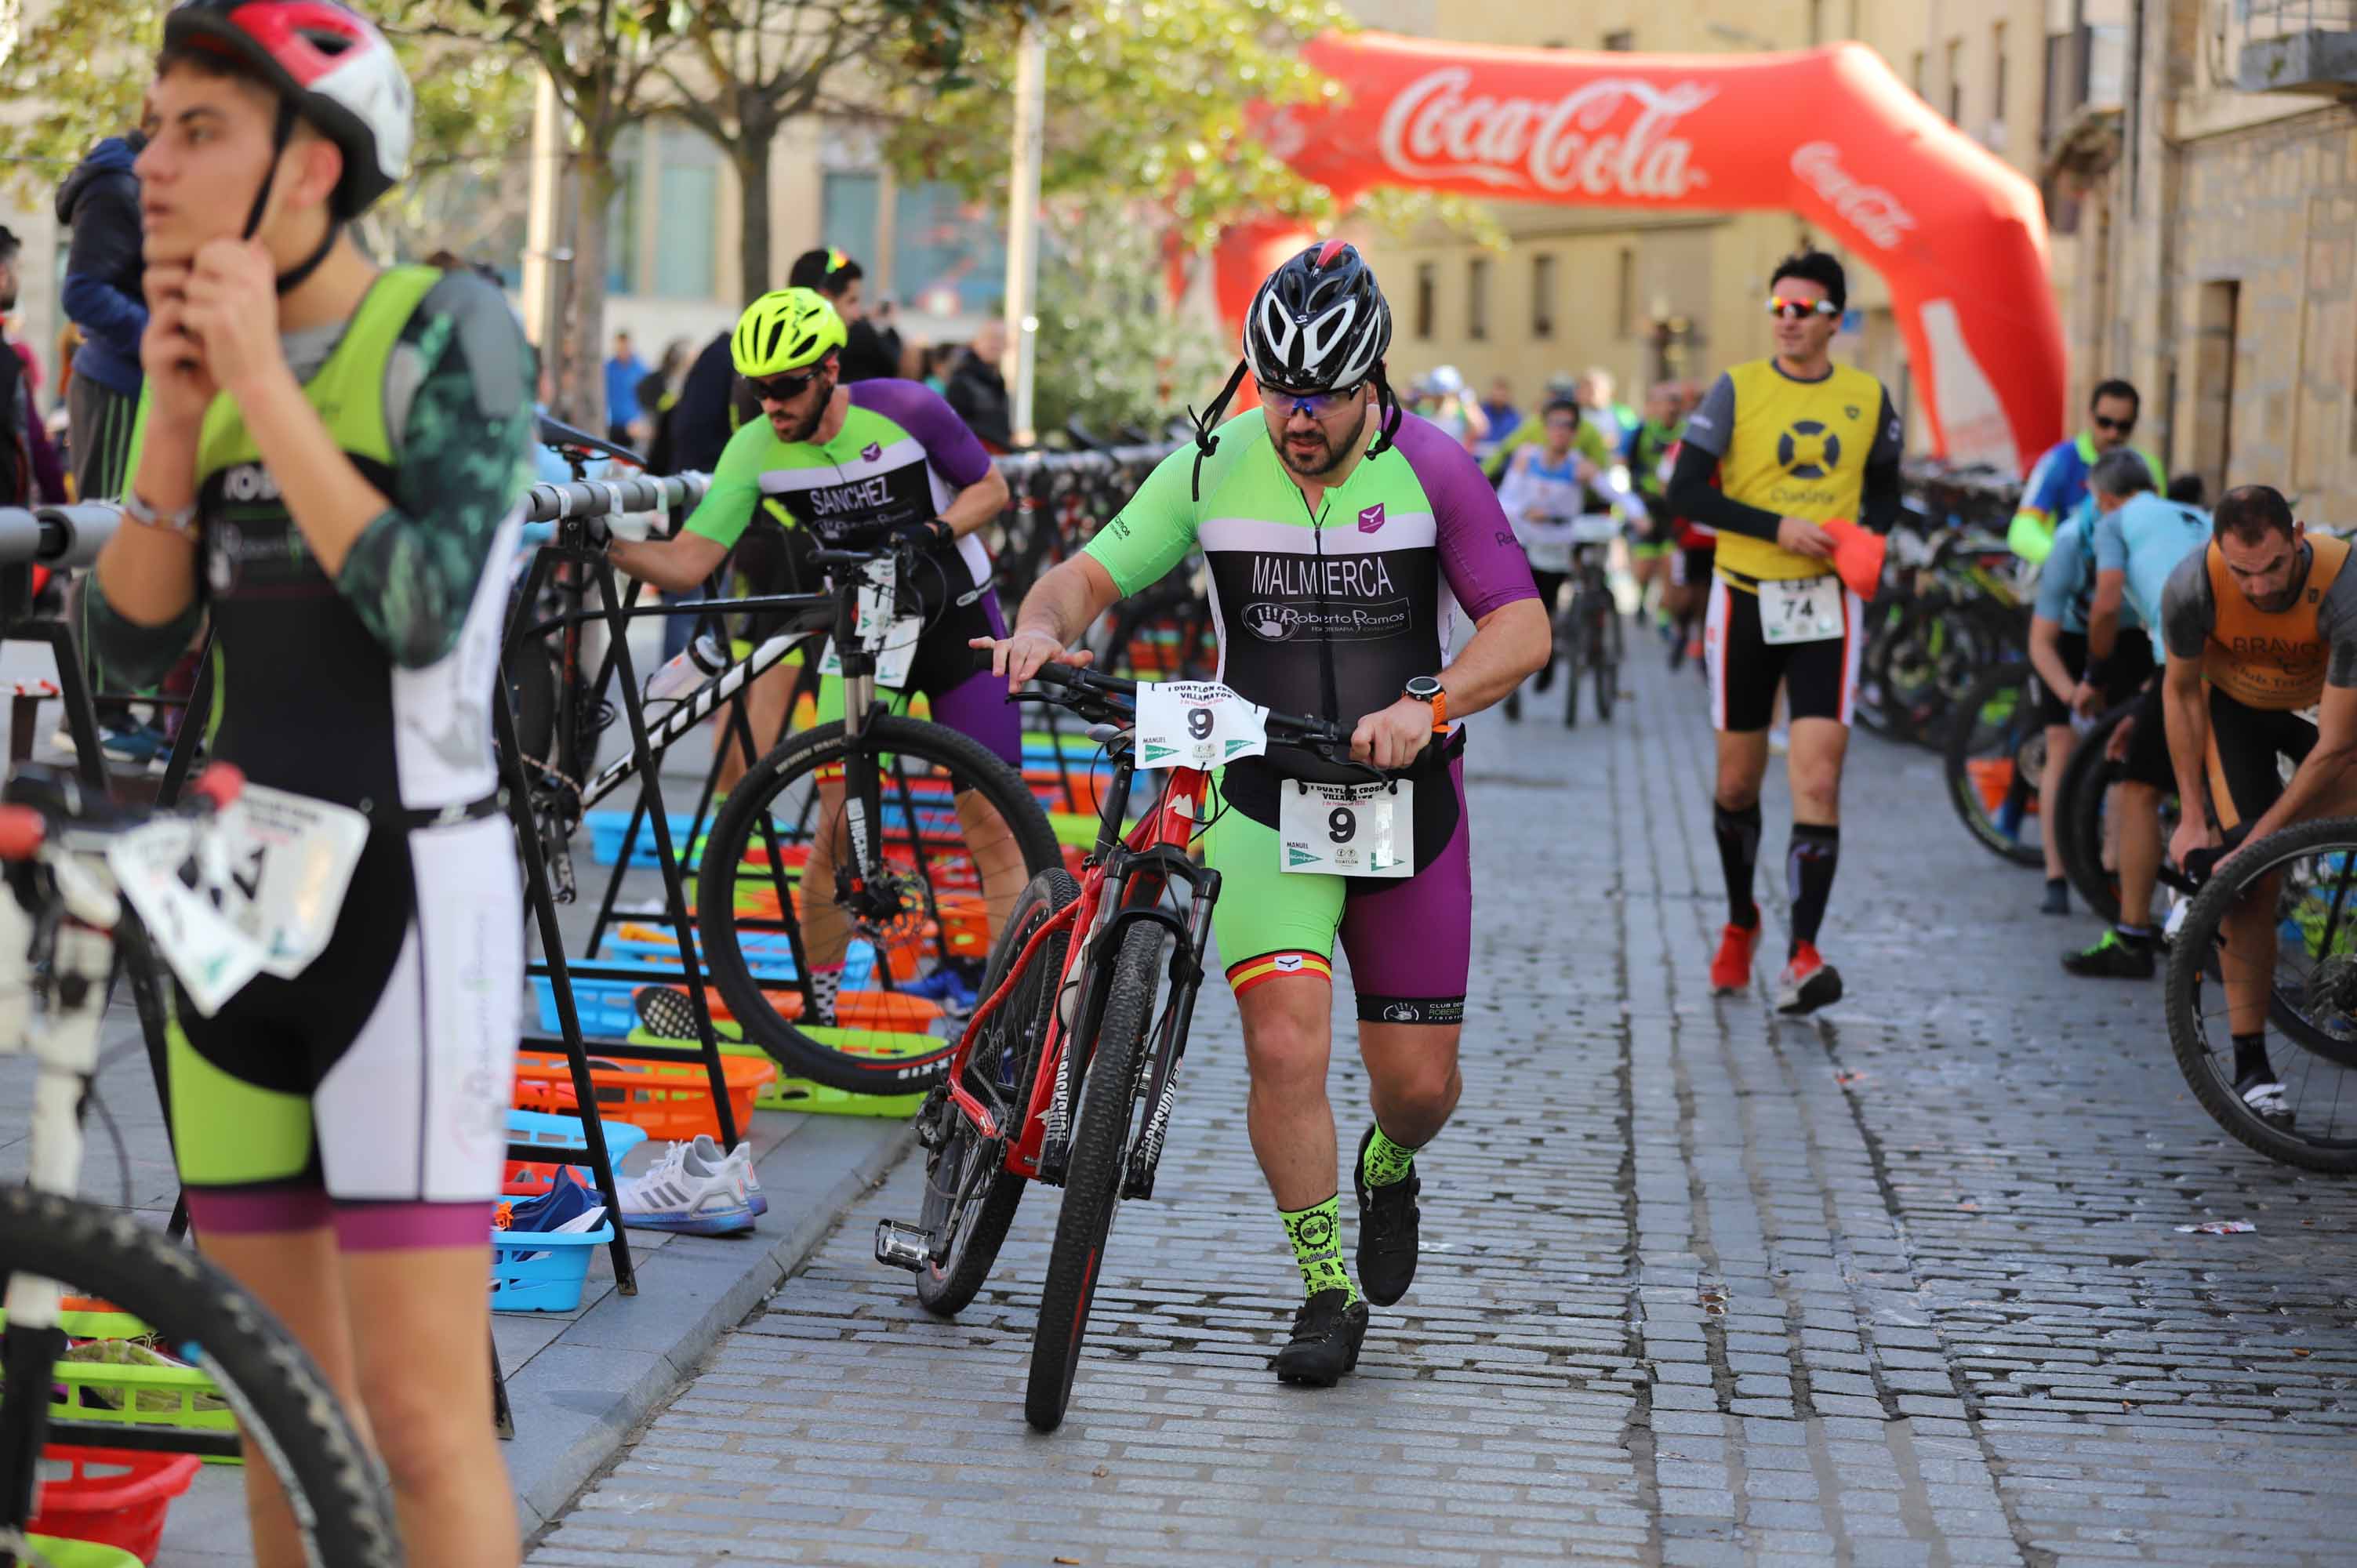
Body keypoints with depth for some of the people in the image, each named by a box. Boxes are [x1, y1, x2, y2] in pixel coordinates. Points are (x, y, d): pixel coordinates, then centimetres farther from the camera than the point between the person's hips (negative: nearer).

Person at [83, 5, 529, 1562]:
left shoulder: (447, 328, -9)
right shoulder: (200, 347, 8)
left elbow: (424, 608, -21)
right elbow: (134, 642, 2)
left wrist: (263, 388, -18)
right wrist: (175, 417, -10)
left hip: (408, 903, -6)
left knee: (418, 1415, -8)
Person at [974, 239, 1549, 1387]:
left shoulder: (1430, 469, -10)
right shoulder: (1214, 466, -6)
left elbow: (1521, 627, -13)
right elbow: (1093, 573, -2)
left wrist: (1427, 704, -31)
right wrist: (1044, 626, -26)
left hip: (1404, 798, 0)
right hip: (1264, 795, 0)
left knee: (1419, 1078, 4)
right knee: (1285, 1046, -17)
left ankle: (1388, 1170, 42)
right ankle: (1328, 1292, 1)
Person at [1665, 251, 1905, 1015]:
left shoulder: (1868, 398, 4)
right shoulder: (1737, 389, -3)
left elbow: (1884, 490, 18)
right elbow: (1686, 491, -8)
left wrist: (1873, 535, -5)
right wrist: (1778, 528, -18)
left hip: (1826, 606, 0)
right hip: (1745, 599, 0)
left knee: (1818, 780, -14)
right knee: (1737, 782, 10)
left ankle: (1803, 956, -16)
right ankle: (1739, 923, 34)